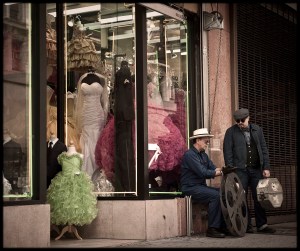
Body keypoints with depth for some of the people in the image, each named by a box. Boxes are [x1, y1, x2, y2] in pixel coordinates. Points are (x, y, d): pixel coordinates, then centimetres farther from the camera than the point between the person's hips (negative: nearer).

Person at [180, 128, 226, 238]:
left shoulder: (203, 155, 17)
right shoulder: (189, 154, -13)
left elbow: (213, 169, 8)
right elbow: (202, 173, -21)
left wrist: (220, 169, -13)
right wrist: (217, 172, -11)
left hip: (201, 186, 9)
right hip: (191, 188, -9)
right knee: (215, 195, -27)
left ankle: (223, 227, -7)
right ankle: (212, 229, -22)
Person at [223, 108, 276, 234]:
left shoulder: (257, 130, 13)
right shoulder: (231, 132, 3)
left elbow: (264, 149, 13)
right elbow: (227, 152, -1)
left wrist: (266, 167, 4)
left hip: (256, 169, 3)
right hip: (240, 170, -3)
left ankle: (262, 225, 7)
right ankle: (246, 226, 5)